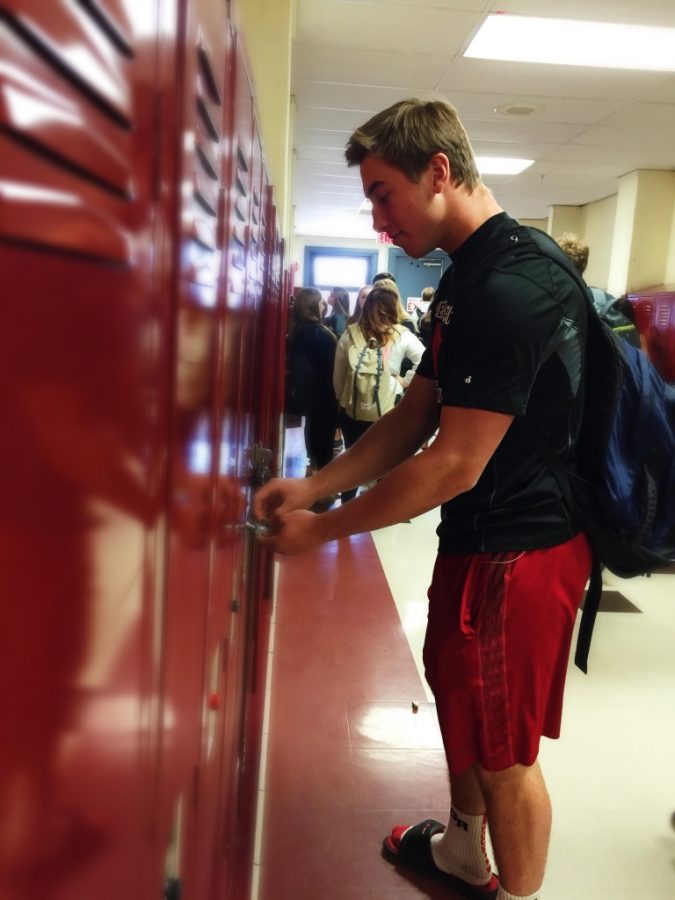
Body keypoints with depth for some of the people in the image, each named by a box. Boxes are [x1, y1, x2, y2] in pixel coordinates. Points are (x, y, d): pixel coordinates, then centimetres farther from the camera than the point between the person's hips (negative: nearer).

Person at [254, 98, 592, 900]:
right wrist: (311, 486, 1)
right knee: (457, 695, 24)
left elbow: (456, 464, -25)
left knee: (504, 749, 7)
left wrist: (320, 529, -15)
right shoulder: (468, 277, 9)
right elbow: (414, 416, 9)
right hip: (479, 536, 10)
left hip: (519, 548, -10)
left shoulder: (513, 287, -24)